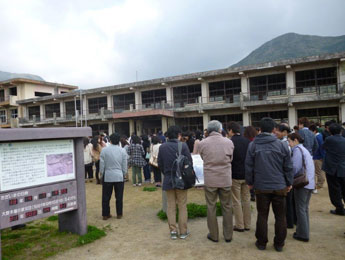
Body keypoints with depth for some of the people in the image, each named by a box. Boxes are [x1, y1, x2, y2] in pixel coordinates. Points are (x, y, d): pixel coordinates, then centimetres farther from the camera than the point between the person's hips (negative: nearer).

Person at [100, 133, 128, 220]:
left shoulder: (104, 150, -7)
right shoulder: (122, 151, -4)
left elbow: (102, 165, -3)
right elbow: (124, 166, 1)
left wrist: (102, 174, 10)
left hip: (107, 176, 0)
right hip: (119, 176, 1)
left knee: (106, 197, 11)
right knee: (119, 196, 11)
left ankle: (105, 214, 19)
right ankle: (119, 214, 20)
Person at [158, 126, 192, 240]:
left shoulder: (162, 147, -2)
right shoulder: (183, 146, -12)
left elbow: (160, 164, 3)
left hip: (168, 180, 2)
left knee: (170, 206, 12)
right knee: (182, 206, 8)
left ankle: (173, 231, 14)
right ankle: (183, 232, 15)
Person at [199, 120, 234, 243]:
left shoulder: (202, 143, -9)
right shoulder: (229, 142, -6)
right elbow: (230, 159, 6)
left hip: (210, 180, -1)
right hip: (226, 179, 1)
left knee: (211, 207, 11)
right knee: (227, 207, 13)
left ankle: (213, 235, 21)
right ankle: (228, 235, 23)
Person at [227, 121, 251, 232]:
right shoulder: (247, 141, 3)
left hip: (235, 175, -5)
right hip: (247, 175, 5)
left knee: (236, 201, 4)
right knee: (246, 199, 13)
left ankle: (239, 225, 9)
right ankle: (247, 224, 19)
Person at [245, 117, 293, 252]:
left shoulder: (253, 145, -5)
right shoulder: (281, 145, -4)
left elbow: (249, 166, -2)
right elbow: (288, 167, 1)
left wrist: (250, 182, 11)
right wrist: (289, 183, 12)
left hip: (261, 187, 0)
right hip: (279, 187, 0)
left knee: (262, 215, 11)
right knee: (280, 216, 13)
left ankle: (261, 242, 20)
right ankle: (279, 244, 21)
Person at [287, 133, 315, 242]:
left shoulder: (297, 149, -11)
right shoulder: (305, 149, 17)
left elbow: (296, 167, -18)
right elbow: (310, 167, 16)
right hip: (310, 183, 9)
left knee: (300, 209, 0)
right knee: (305, 208, 16)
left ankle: (303, 235, 7)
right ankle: (304, 232, 26)